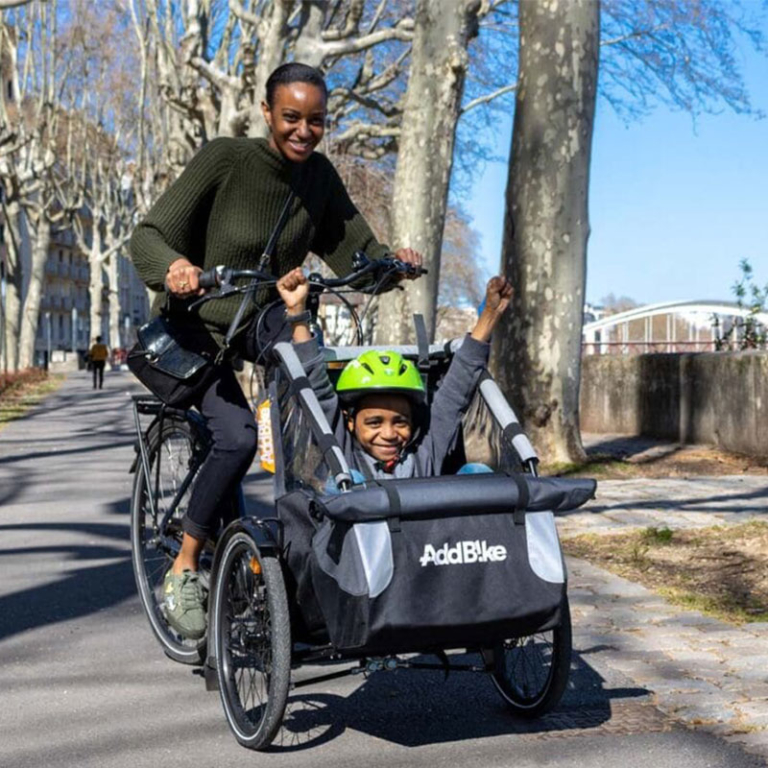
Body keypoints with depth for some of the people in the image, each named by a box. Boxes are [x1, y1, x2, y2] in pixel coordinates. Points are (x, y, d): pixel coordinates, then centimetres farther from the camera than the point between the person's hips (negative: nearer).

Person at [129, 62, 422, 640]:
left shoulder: (319, 177, -1)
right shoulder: (225, 159, -17)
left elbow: (354, 255, -1)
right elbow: (149, 235, -21)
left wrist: (394, 260, -23)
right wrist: (174, 266, -44)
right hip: (198, 329, -5)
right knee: (237, 437, -28)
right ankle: (184, 571, -13)